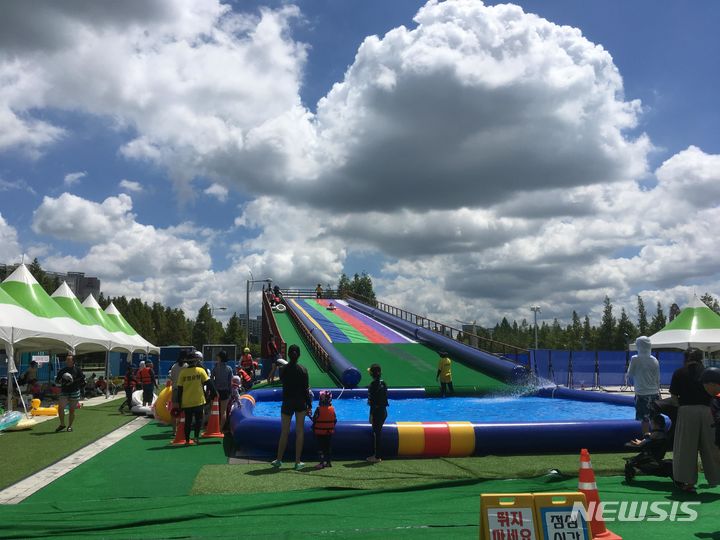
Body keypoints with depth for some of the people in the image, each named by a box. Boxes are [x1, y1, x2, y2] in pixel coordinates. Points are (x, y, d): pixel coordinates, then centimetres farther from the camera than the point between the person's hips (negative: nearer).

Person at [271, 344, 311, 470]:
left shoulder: (283, 370, -7)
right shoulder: (303, 370, -8)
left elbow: (283, 382, 9)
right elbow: (306, 389, -5)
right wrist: (309, 406, 1)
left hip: (287, 403, 0)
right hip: (300, 403, 0)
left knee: (284, 432, 9)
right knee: (299, 431, 7)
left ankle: (279, 460, 16)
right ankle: (298, 462, 9)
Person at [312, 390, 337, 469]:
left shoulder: (319, 409, -14)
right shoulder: (332, 409, -1)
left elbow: (314, 420, -9)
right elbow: (335, 420, 5)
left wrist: (314, 429, 6)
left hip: (320, 432, -4)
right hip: (329, 432, 4)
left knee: (321, 448, 0)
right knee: (329, 447, 13)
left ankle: (322, 462, -5)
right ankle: (328, 461, 17)